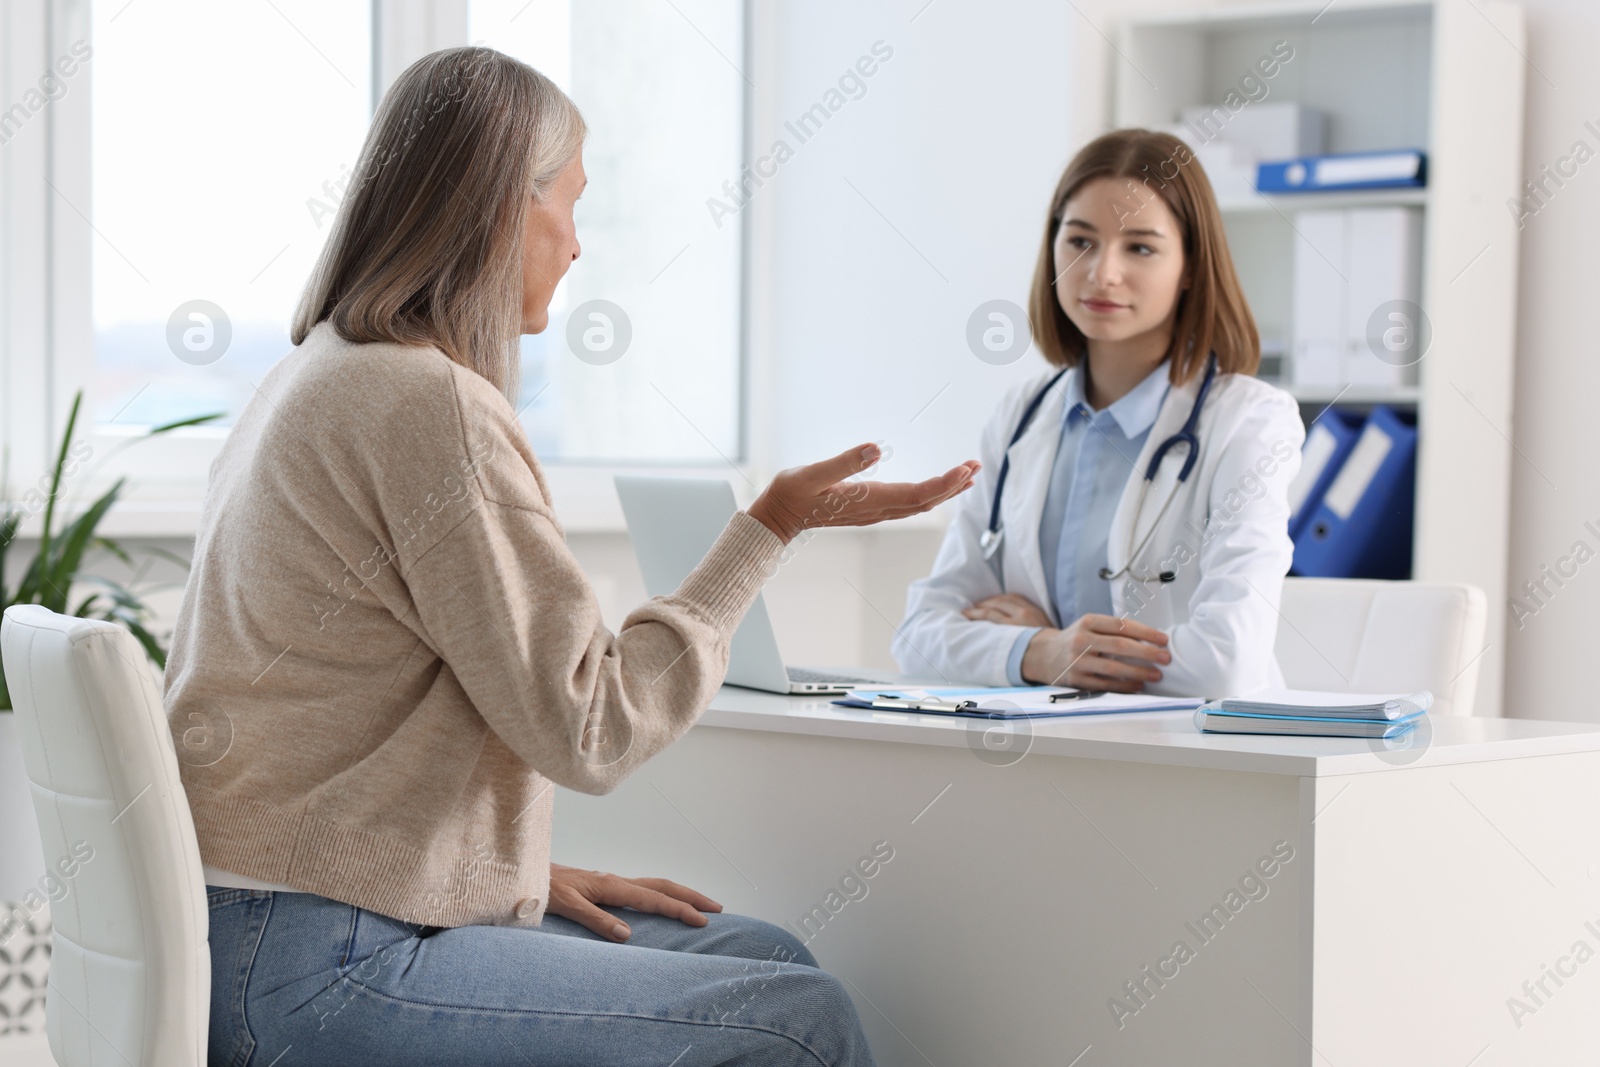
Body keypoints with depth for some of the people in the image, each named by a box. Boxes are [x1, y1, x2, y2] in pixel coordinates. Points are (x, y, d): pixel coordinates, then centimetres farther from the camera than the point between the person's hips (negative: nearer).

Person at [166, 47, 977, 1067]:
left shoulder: (322, 374, 15)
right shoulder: (432, 406, -17)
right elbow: (589, 725, -15)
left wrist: (527, 867, 13)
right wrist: (773, 527, -8)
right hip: (316, 971, -10)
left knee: (766, 956, 11)